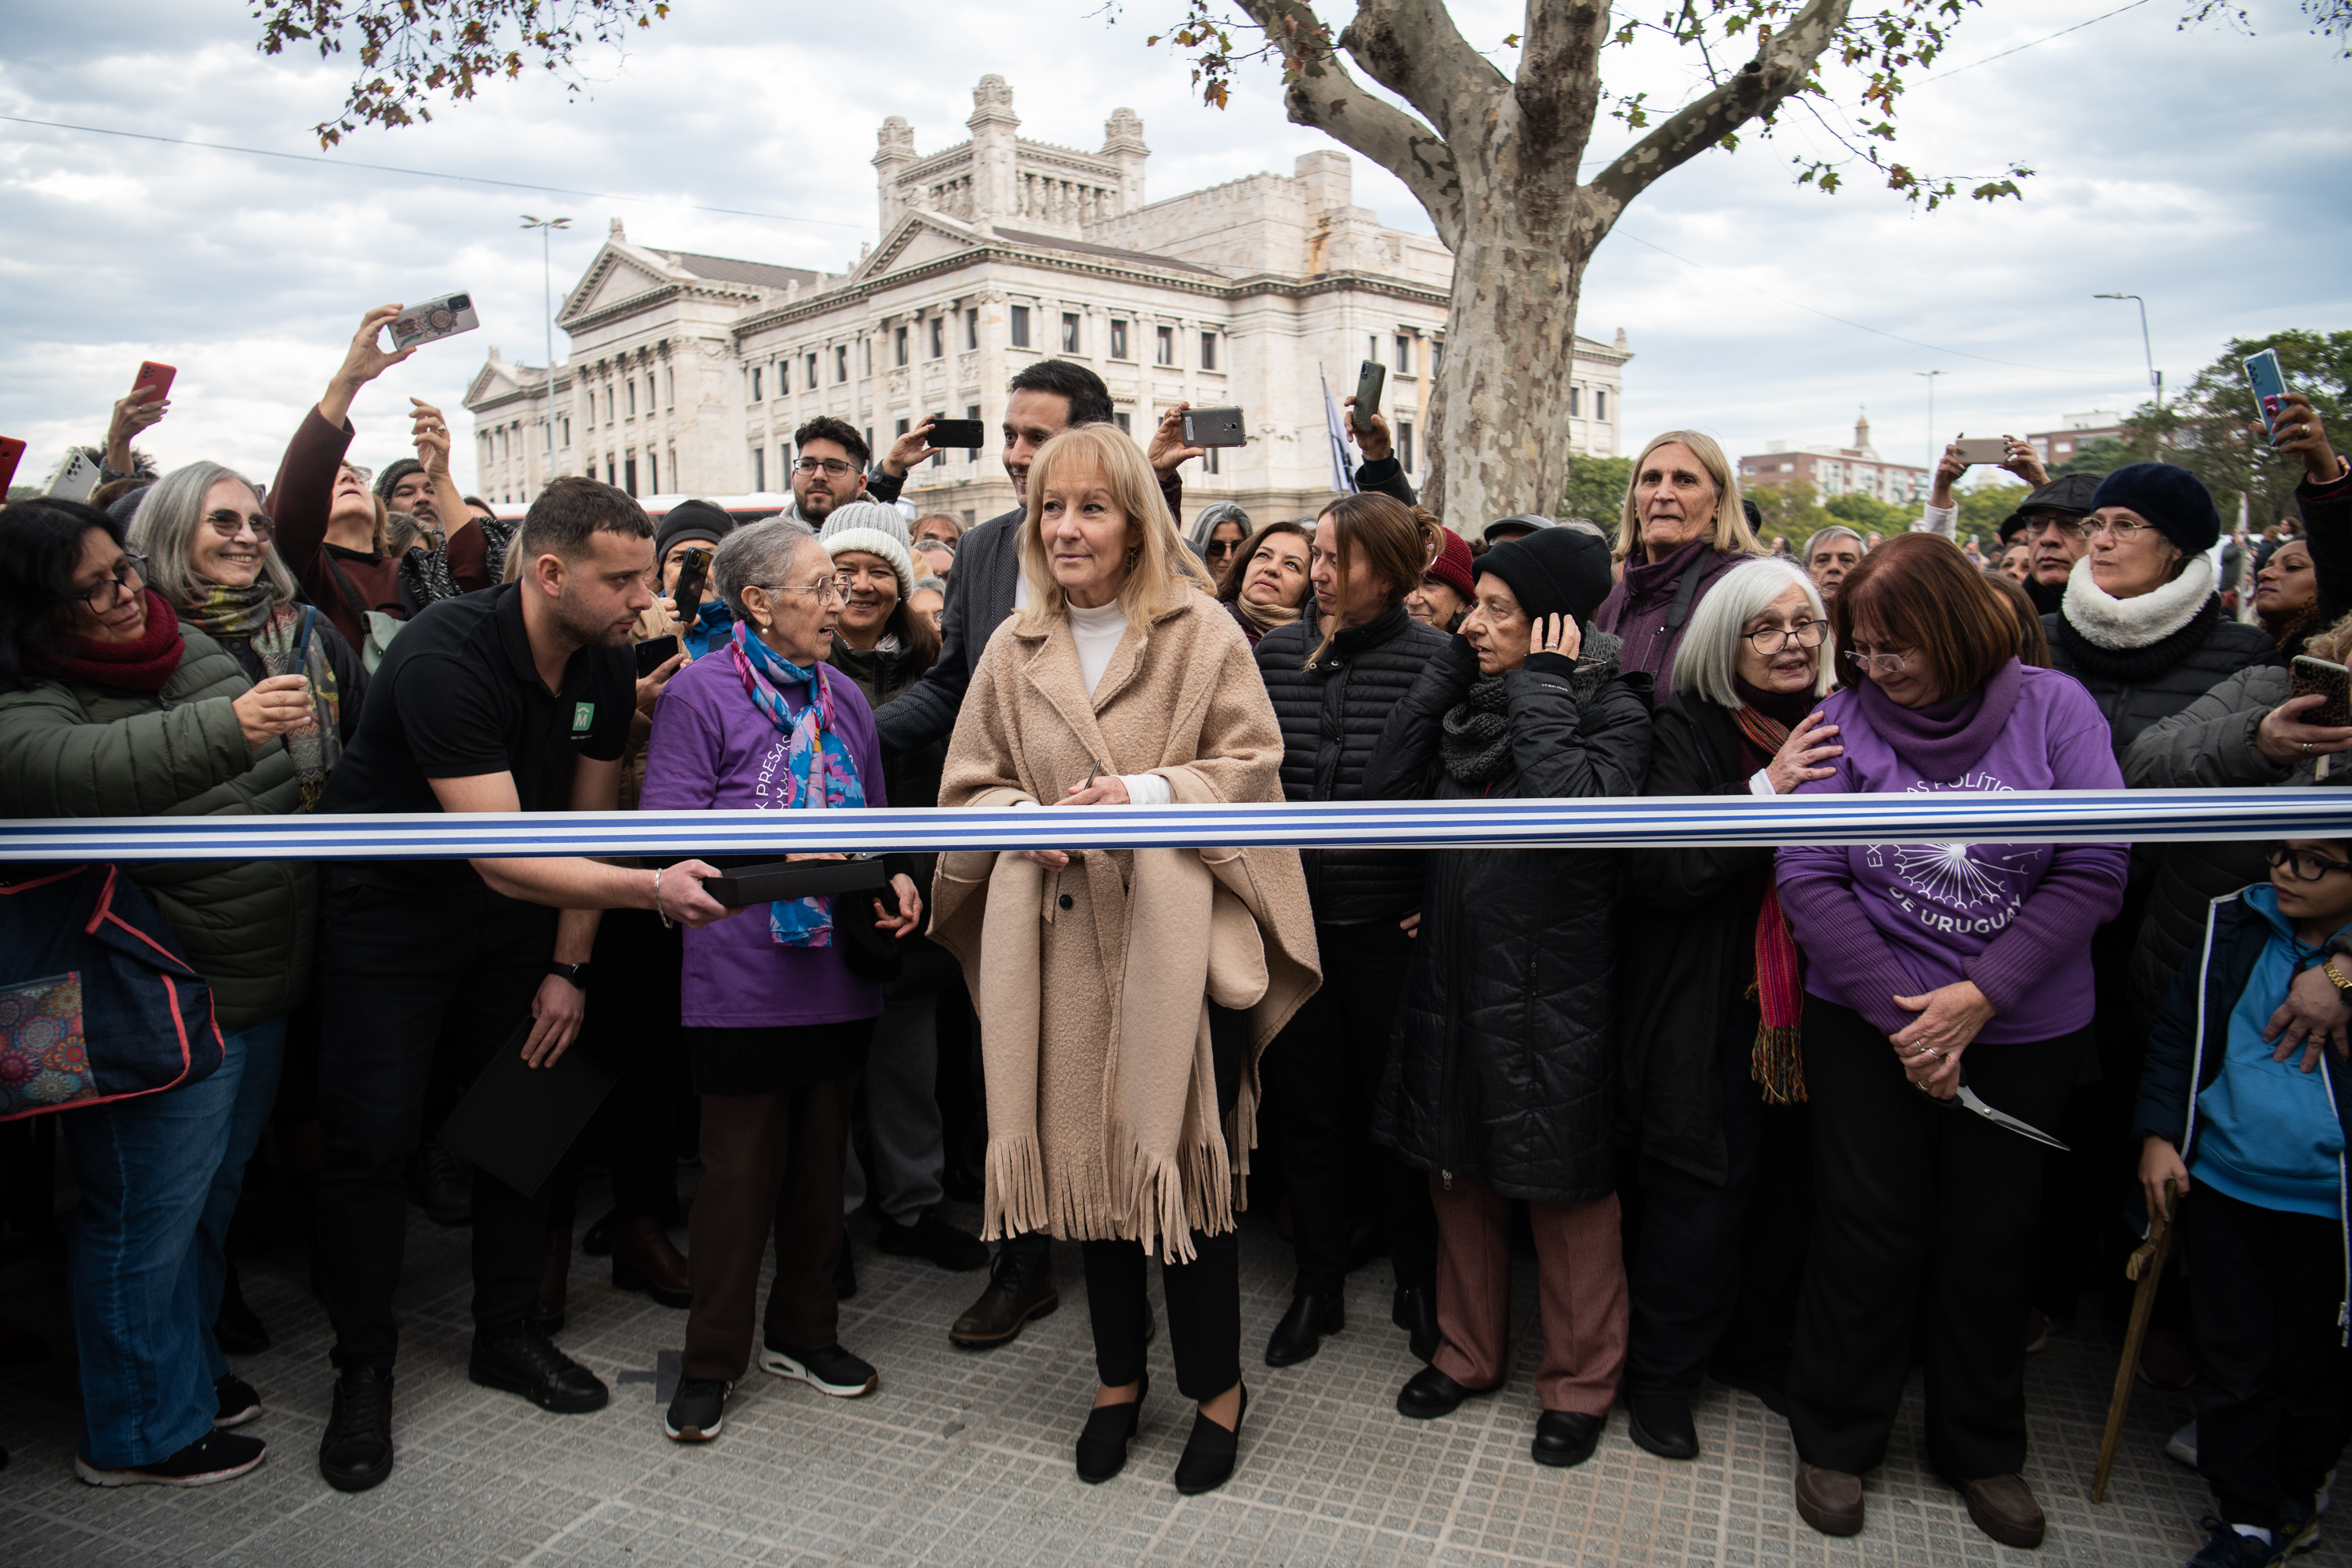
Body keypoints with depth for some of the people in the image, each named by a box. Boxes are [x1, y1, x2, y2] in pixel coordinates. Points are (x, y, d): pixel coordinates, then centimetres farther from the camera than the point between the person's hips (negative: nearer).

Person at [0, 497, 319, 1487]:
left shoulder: (196, 650, 6)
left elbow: (307, 751, 22)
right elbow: (87, 770, -40)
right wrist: (228, 727, -52)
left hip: (262, 985, 8)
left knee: (209, 1196, 23)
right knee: (148, 1215, 7)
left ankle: (186, 1368, 42)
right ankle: (140, 1433, 26)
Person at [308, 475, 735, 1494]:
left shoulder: (606, 668, -8)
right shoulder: (446, 659, -30)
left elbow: (589, 821, 2)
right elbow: (502, 857, -36)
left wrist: (567, 968, 1)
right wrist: (652, 889, -47)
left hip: (513, 917, 6)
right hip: (390, 913, -6)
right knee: (371, 1138, -2)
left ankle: (506, 1335, 26)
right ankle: (363, 1372, 17)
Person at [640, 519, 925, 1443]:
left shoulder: (844, 697, 12)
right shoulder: (700, 693, -7)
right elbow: (667, 832, -12)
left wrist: (892, 878, -2)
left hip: (838, 974, 6)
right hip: (744, 979, -6)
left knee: (821, 1159, 15)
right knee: (741, 1168, 3)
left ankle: (803, 1332, 32)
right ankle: (710, 1362, 21)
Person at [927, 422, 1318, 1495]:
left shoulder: (1202, 633, -1)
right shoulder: (1014, 651, 10)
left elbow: (1251, 767, -3)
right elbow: (968, 787, 12)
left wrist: (1148, 792, -17)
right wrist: (1028, 819, -9)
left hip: (1180, 937, -3)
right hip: (1063, 943, 4)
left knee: (1184, 1158, 2)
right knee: (1085, 1154, 11)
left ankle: (1216, 1385, 25)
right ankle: (1118, 1377, 32)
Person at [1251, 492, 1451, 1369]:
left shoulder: (1437, 661, -9)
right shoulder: (1275, 653, 3)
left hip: (1389, 927, -3)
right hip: (1290, 923, 4)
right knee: (1303, 1108, 13)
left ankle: (1418, 1287, 32)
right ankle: (1316, 1287, 32)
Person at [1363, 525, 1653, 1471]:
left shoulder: (1612, 710, -8)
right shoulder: (1468, 700, 9)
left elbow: (1574, 812, -27)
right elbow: (1386, 790, -2)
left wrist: (1540, 689, -17)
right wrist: (1447, 673, -3)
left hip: (1550, 990, -6)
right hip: (1452, 976, 6)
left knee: (1563, 1187, 7)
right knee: (1458, 1171, 17)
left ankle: (1580, 1382, 26)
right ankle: (1469, 1350, 36)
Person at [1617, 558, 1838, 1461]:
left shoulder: (1837, 732, 7)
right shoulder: (1689, 729, -9)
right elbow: (1657, 872, -19)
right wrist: (1766, 792, -24)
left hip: (1815, 1004, 5)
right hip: (1712, 1010, -5)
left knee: (1792, 1181, 13)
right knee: (1706, 1182, 0)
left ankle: (1757, 1349, 35)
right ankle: (1662, 1372, 20)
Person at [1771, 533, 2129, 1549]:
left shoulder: (2053, 709, -6)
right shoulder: (1843, 720, -7)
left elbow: (2096, 867, -9)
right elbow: (1806, 874, -10)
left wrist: (1980, 995, -16)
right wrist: (1897, 1011, -15)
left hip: (2025, 1033, 1)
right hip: (1868, 1025, -1)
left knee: (1991, 1240, 13)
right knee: (1870, 1232, 7)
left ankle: (1984, 1451, 34)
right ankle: (1835, 1439, 27)